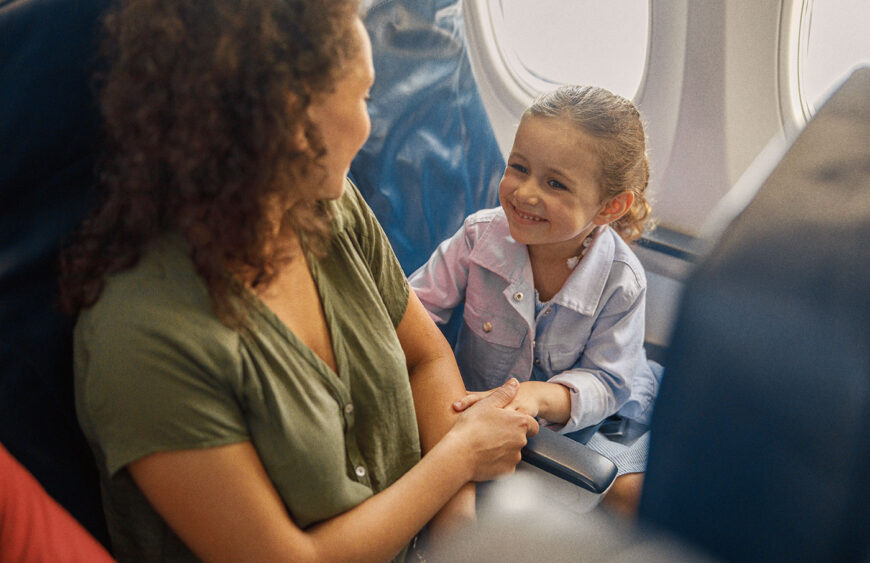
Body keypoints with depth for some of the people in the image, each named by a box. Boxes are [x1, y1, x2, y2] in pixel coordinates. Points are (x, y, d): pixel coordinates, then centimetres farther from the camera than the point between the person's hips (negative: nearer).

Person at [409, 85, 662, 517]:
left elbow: (605, 382, -21)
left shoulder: (621, 281, -23)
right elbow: (418, 305, -11)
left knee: (628, 488, -15)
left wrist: (539, 396, -42)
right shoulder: (481, 235, -20)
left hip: (578, 417, -1)